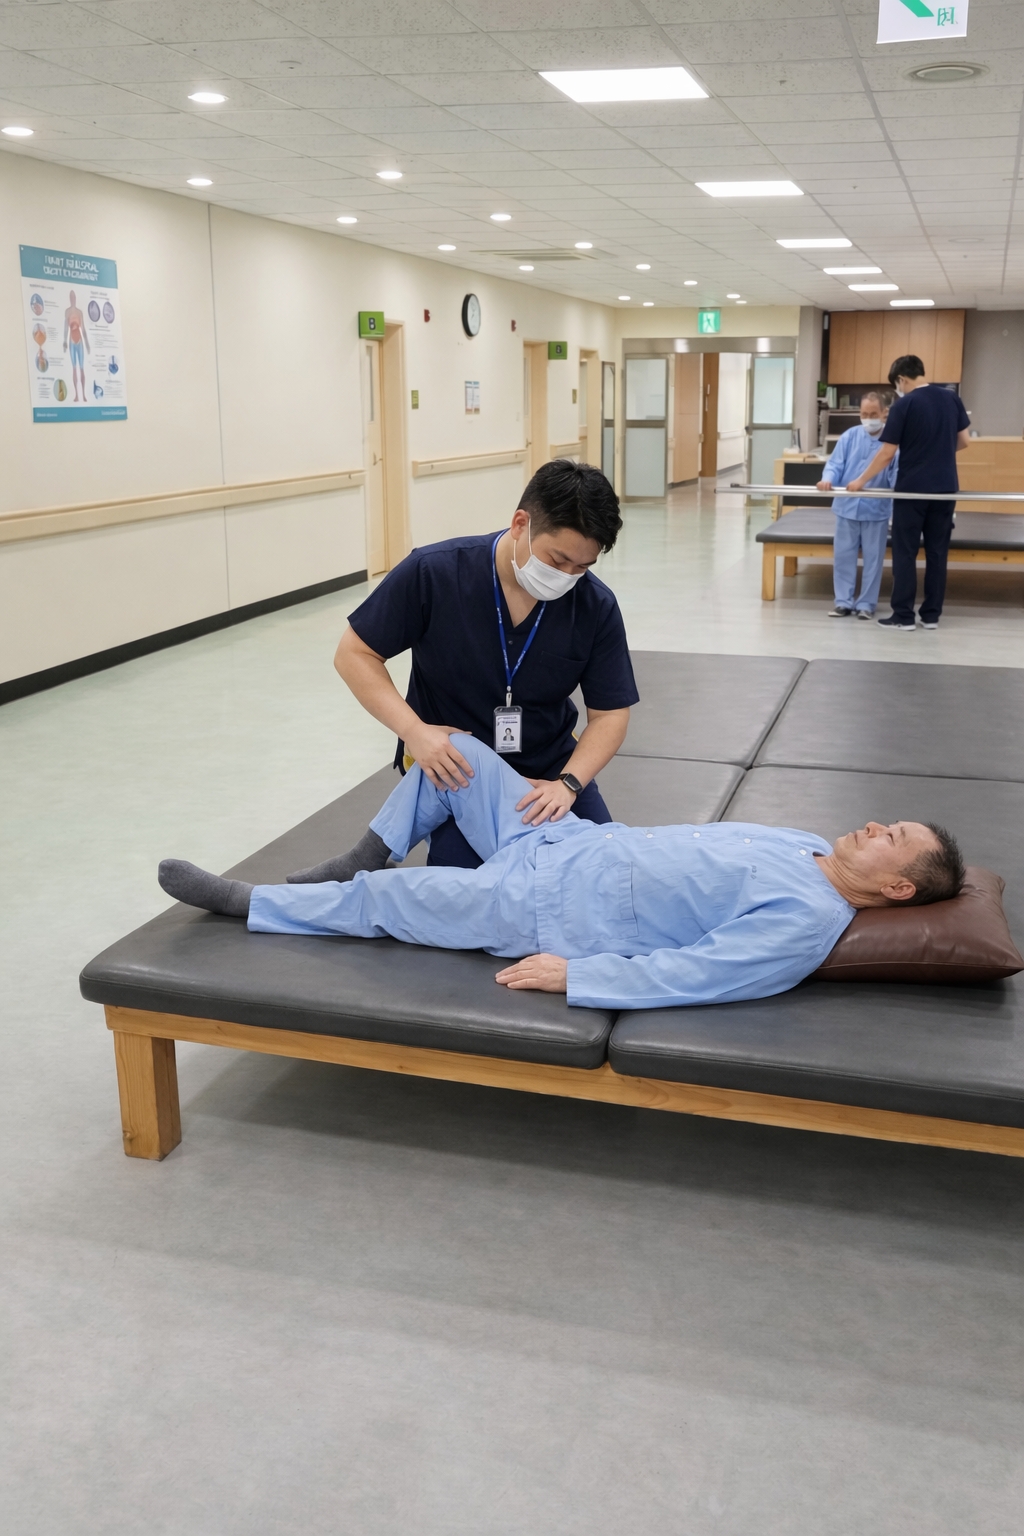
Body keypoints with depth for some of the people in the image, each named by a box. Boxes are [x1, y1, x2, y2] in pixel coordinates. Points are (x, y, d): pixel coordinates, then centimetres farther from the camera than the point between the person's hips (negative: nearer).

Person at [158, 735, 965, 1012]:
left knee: (383, 898, -6)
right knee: (451, 748, 7)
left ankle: (244, 903, 16)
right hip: (572, 843, 8)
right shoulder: (805, 844, 5)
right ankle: (361, 859, 23)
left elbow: (690, 972, -27)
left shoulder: (807, 922, -22)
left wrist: (572, 973, -25)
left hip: (545, 908, -8)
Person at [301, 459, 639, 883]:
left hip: (548, 766, 3)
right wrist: (413, 730, -26)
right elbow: (355, 654, -12)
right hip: (452, 764, -3)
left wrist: (568, 782, -26)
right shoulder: (433, 573, -21)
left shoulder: (596, 606, -14)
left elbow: (610, 713, -8)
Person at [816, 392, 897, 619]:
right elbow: (835, 464, -1)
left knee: (873, 558, 6)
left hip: (877, 509, -2)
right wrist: (828, 479, -21)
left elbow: (897, 473, -7)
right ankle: (844, 601, 16)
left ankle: (866, 603, 16)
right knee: (843, 555, 7)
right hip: (847, 506, 2)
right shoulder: (850, 436, 3)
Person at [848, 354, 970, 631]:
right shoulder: (952, 398, 5)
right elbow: (964, 440, 10)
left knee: (905, 553, 2)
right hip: (945, 488, 5)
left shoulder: (904, 404, -10)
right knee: (937, 553, 8)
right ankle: (931, 615, 12)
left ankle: (903, 616, 3)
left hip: (912, 489, -5)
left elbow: (887, 453, -10)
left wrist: (861, 480, 0)